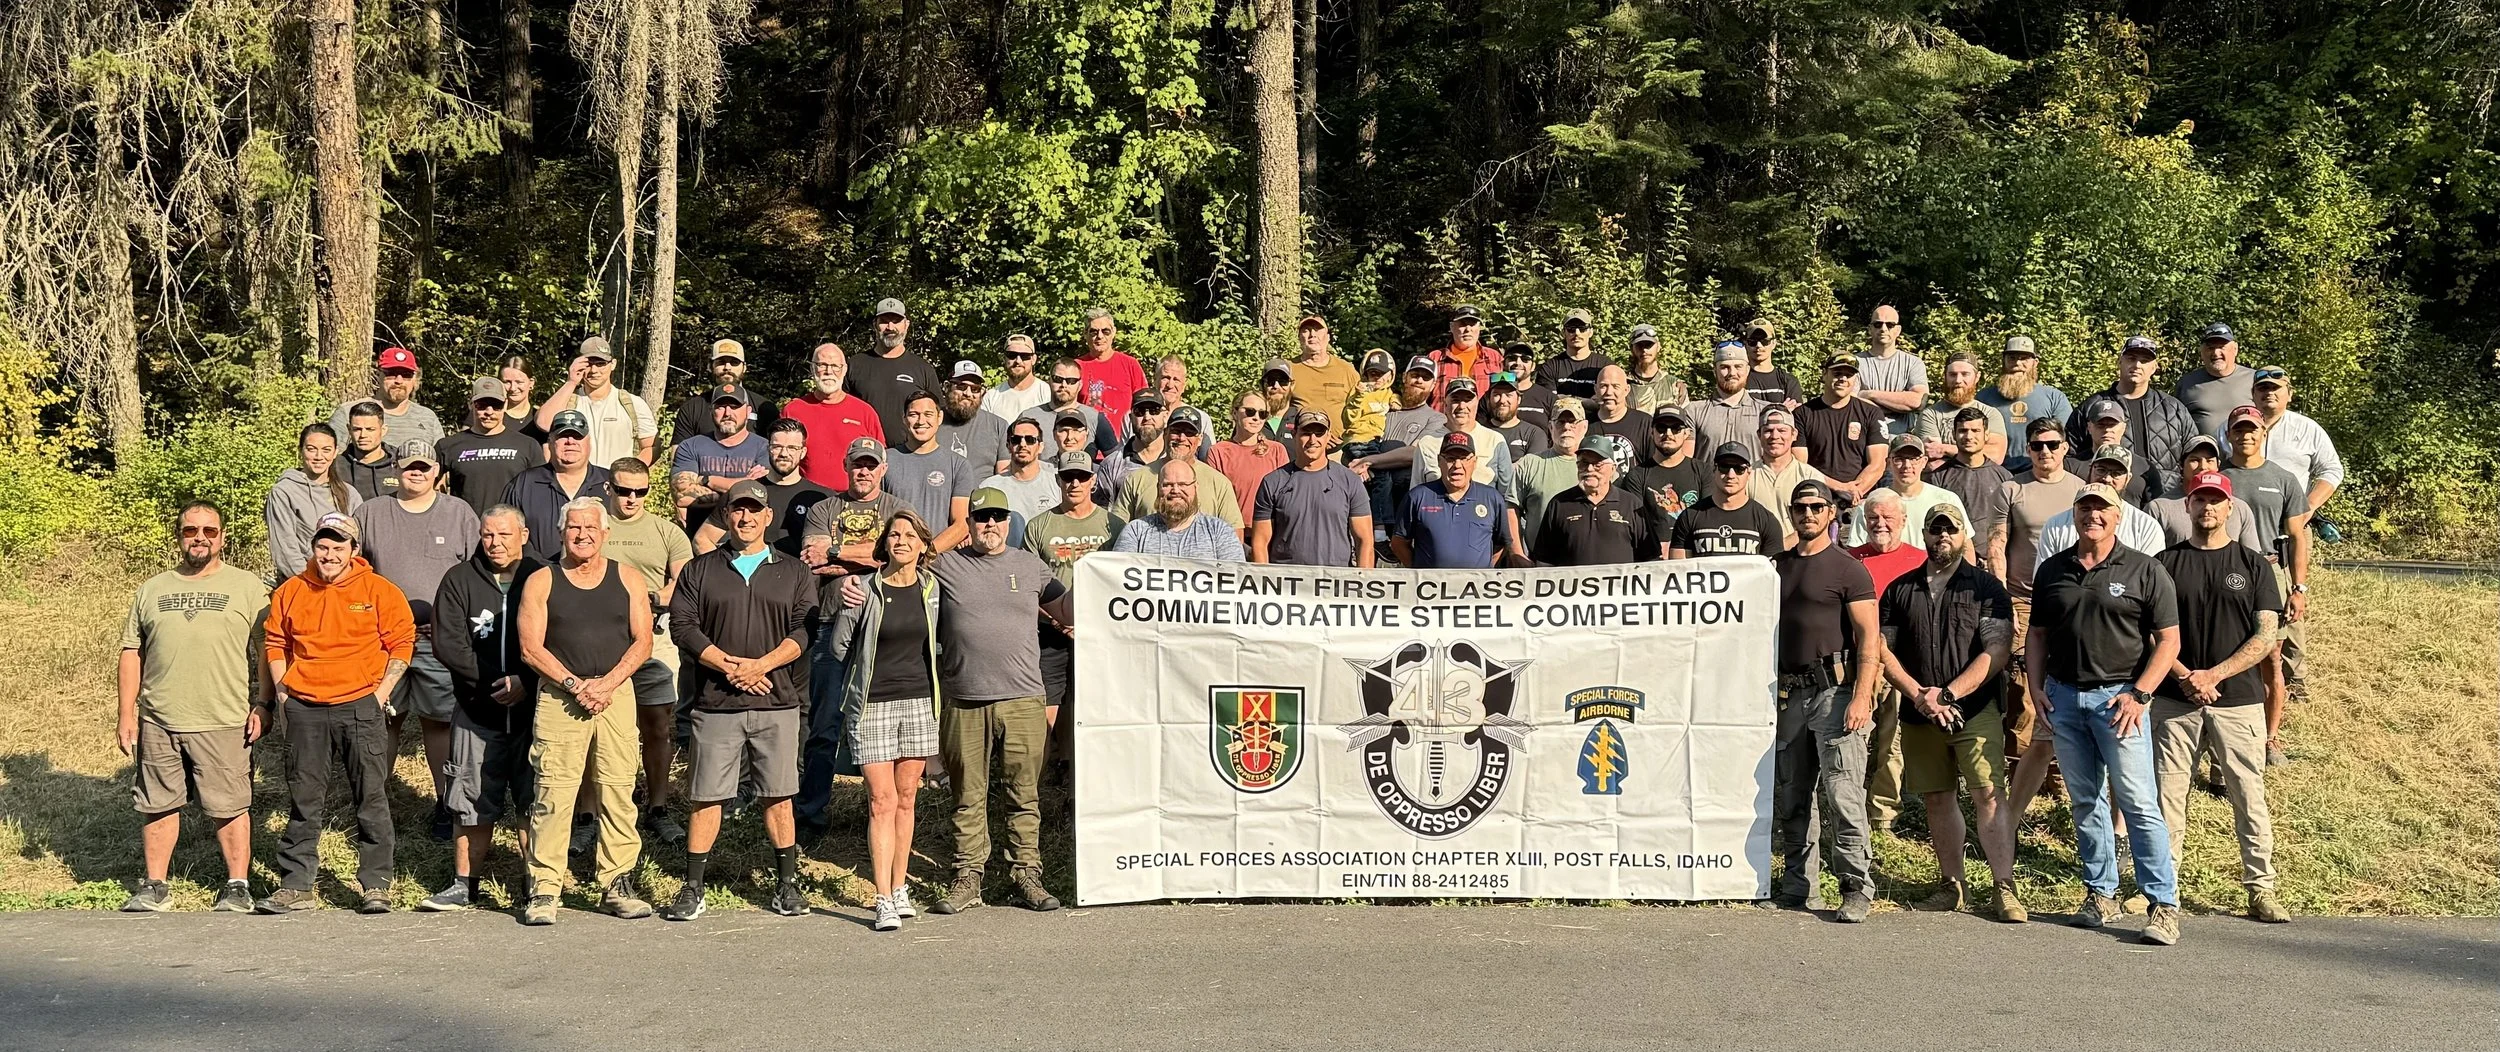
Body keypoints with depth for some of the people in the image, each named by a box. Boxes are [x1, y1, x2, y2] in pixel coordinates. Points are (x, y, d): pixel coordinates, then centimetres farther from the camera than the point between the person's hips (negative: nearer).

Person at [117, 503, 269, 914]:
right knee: (158, 805, 10)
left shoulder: (248, 587, 3)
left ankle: (238, 887, 11)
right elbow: (132, 653, 13)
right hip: (158, 721, 3)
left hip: (224, 722, -3)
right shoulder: (152, 590, 12)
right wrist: (126, 713, 7)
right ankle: (154, 888, 20)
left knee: (229, 807, 1)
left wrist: (261, 705, -6)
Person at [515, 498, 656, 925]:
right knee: (552, 795, -6)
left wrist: (606, 684, -9)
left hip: (616, 693, 2)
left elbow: (642, 642, 5)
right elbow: (531, 648, 0)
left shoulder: (628, 578, 10)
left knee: (618, 792, 1)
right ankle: (543, 889, -1)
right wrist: (575, 684, -11)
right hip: (558, 697, -1)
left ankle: (616, 885, 9)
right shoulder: (541, 582, 6)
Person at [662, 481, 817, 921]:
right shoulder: (700, 571, 10)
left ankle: (787, 885, 13)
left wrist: (761, 664, -14)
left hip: (776, 703, 0)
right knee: (706, 797, 0)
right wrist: (729, 666, -12)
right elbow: (683, 626, 0)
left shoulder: (794, 573, 11)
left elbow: (804, 630, 0)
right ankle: (692, 889, 7)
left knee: (777, 797, 4)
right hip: (715, 703, 0)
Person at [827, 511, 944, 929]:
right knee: (882, 801, -6)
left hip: (919, 701, 4)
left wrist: (919, 670, 12)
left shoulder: (931, 587, 5)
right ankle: (884, 900, -5)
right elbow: (840, 647, 2)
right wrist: (847, 607, -7)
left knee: (906, 798, 10)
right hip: (872, 704, -3)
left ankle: (900, 889, 20)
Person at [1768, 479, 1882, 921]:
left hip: (1834, 690, -6)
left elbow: (1869, 639, -7)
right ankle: (1798, 887, 17)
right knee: (1790, 799, 8)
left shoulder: (1847, 569, -1)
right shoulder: (1777, 566, 16)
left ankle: (1857, 890, -5)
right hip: (1790, 694, 6)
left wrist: (1861, 698, -17)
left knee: (1842, 797, -10)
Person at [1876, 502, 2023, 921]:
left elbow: (1997, 652, -7)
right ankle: (1953, 885, 19)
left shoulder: (1987, 588, 2)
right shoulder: (1900, 590, 11)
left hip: (1976, 710, -3)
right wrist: (1918, 694, -8)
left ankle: (2005, 888, -10)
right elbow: (1883, 650, 7)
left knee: (1989, 795, -12)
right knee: (1937, 800, 8)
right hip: (1918, 714, 4)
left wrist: (1948, 694, -14)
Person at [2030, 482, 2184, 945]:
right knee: (2085, 802, 11)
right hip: (2063, 697, 4)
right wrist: (2036, 685, 3)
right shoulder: (2052, 571, 10)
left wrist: (2138, 694, -12)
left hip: (2117, 696, -4)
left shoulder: (2144, 571, -1)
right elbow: (2038, 634, 17)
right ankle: (2100, 893, 21)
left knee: (2139, 803, -8)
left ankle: (2163, 905, -5)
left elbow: (2169, 640, -3)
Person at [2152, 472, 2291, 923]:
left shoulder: (2253, 564, 7)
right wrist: (2185, 677, -11)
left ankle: (2260, 889, 9)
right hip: (2174, 699, 0)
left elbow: (2266, 637, 1)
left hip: (2238, 700, 0)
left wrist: (2213, 675, -10)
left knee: (2249, 797, 1)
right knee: (2167, 795, 1)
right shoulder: (2166, 563, 8)